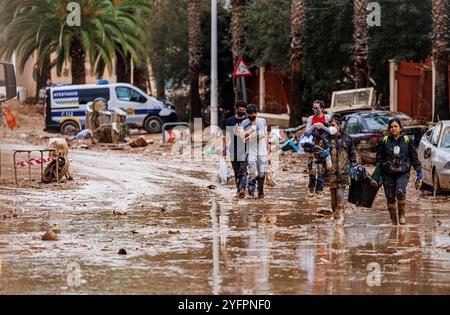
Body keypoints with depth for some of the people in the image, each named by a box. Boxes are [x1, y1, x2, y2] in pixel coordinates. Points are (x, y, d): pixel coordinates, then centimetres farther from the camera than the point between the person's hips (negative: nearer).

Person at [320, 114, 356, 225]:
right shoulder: (326, 140, 5)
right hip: (331, 172, 2)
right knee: (333, 196, 5)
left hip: (343, 172, -2)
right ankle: (336, 217, 13)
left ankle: (340, 215, -2)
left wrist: (352, 166, 6)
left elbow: (352, 154, 15)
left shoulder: (346, 139, 5)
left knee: (340, 194, -12)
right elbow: (321, 157, 7)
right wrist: (323, 155, -16)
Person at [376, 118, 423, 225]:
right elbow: (379, 157, 8)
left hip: (403, 173, -1)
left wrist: (419, 171, 10)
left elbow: (414, 157, 9)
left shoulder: (407, 140, 3)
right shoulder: (385, 141, 3)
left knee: (400, 192, -24)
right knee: (390, 199, 2)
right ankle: (394, 222, 13)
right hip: (388, 174, 2)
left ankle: (402, 214, -3)